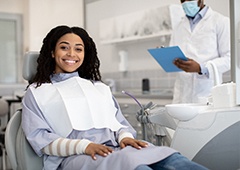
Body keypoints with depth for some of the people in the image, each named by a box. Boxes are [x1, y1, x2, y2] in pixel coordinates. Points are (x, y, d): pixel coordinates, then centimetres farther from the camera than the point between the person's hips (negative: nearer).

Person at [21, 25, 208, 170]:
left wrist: (125, 137, -5)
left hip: (116, 148, 5)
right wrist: (84, 146, -13)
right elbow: (39, 137, 4)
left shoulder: (100, 87, 30)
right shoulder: (37, 92, 17)